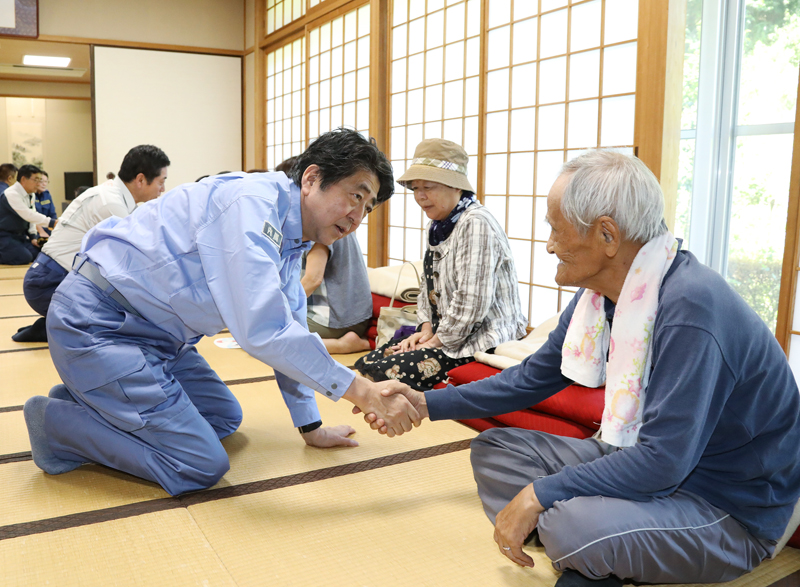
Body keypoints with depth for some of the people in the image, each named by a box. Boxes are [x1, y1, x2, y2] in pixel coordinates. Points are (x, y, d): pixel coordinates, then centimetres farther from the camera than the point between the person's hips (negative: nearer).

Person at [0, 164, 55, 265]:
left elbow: (31, 215, 12)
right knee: (24, 257, -25)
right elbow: (28, 215, -31)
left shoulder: (30, 195, 5)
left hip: (20, 234, 8)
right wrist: (52, 222, -39)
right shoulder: (11, 194, -22)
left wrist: (33, 236, 0)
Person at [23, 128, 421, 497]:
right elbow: (263, 330, -33)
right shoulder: (252, 203, -24)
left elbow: (289, 328, 14)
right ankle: (57, 423, 2)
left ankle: (87, 401, 20)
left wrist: (311, 428, 16)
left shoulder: (290, 239, 7)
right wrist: (361, 391, -26)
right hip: (94, 324, -10)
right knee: (200, 466, -11)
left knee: (224, 418, 18)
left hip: (148, 331, 10)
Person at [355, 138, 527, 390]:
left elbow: (472, 303, -24)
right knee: (365, 364, -3)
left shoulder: (475, 224, -18)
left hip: (483, 340, -9)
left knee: (387, 374, -22)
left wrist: (436, 342, -15)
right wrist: (426, 327, 5)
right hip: (444, 333, 9)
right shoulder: (439, 225, 13)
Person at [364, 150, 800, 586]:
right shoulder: (598, 295, -1)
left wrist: (538, 495, -25)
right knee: (494, 449, 6)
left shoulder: (690, 308, -28)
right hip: (649, 460, 9)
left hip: (732, 510, -8)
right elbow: (531, 380, 10)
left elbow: (665, 458, -31)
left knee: (574, 524, -36)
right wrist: (427, 404, 9)